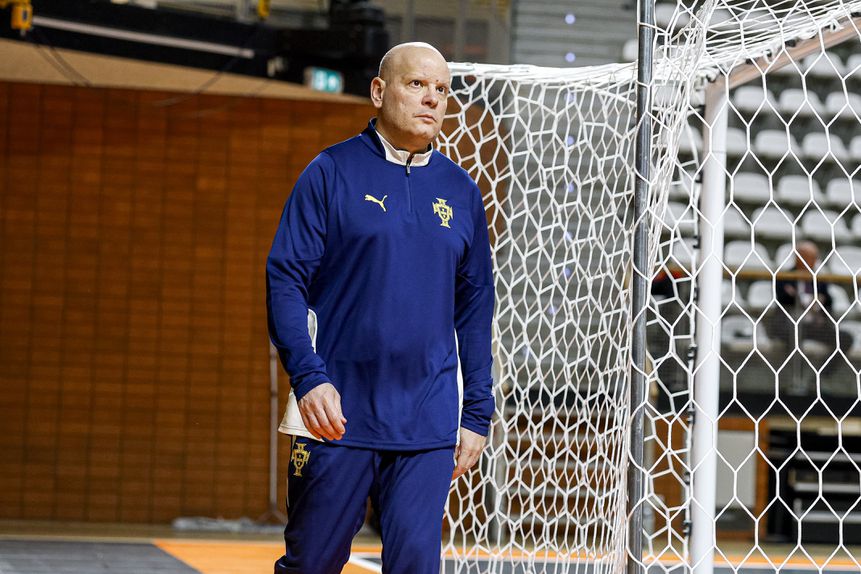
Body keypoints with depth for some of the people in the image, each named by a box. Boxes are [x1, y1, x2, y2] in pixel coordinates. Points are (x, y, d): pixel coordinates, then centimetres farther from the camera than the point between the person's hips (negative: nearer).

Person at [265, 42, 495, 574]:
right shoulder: (332, 172, 1)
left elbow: (475, 306, 15)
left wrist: (477, 413, 11)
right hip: (337, 412, -3)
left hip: (428, 427, 3)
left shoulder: (461, 191, 12)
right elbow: (285, 280, -4)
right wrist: (308, 376, -17)